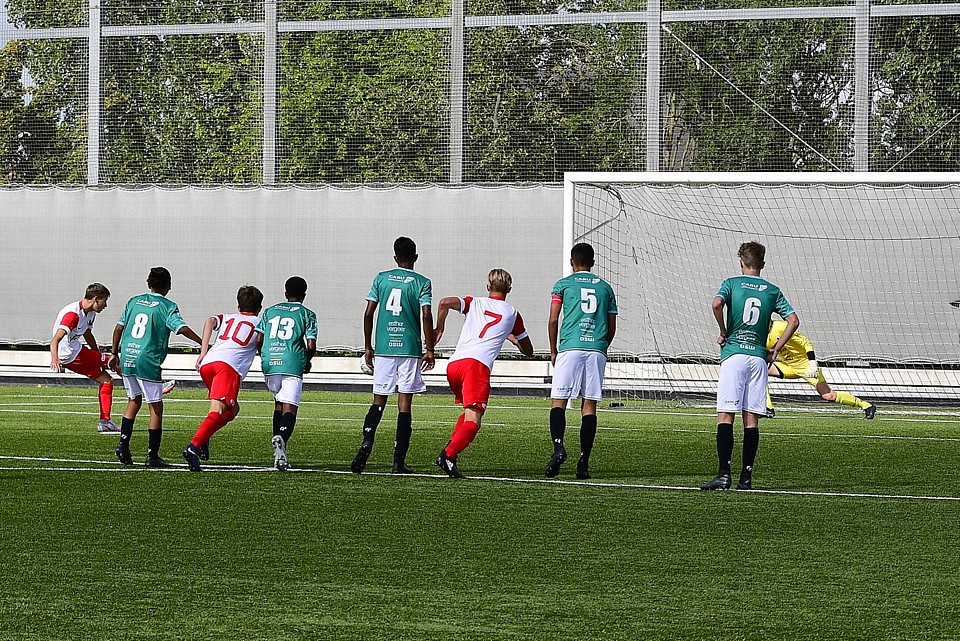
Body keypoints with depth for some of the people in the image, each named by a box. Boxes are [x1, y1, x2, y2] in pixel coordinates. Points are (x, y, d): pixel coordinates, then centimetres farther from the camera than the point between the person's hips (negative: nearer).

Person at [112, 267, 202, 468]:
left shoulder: (134, 301, 13)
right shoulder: (167, 307, -2)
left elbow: (118, 328, 12)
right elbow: (182, 328, -16)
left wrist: (115, 354, 20)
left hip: (127, 359, 5)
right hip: (148, 361, -5)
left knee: (134, 401, 22)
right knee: (156, 407, 4)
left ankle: (123, 443, 10)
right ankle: (152, 455, 3)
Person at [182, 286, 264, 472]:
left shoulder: (227, 318, 31)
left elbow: (210, 321, 10)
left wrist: (203, 351, 2)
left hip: (207, 364, 5)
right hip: (229, 366, -5)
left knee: (232, 409, 24)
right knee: (217, 412, -17)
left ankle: (203, 438, 6)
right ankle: (193, 447, -38)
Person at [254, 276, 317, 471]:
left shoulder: (270, 311, 18)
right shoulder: (307, 314, 8)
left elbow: (258, 340, 10)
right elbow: (311, 346, -1)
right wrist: (307, 362, 19)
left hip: (270, 362, 4)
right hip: (292, 365, -4)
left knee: (279, 403, 21)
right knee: (289, 408, -7)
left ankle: (279, 452, 14)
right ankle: (281, 438, -38)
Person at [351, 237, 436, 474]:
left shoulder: (381, 278, 7)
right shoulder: (422, 283, 0)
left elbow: (368, 314, 4)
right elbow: (426, 316, -10)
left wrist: (367, 347, 13)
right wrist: (429, 350, -4)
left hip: (383, 348, 2)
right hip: (410, 349, -2)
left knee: (379, 401, 12)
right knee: (404, 405, 1)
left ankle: (367, 442, -15)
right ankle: (399, 461, 0)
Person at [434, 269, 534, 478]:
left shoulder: (474, 303, 22)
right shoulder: (512, 313, 21)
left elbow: (445, 303, 1)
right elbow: (528, 351, 32)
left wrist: (439, 328, 14)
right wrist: (512, 337, 51)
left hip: (453, 364, 4)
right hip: (477, 364, -4)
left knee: (471, 411, 25)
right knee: (473, 419, -13)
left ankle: (450, 448, 7)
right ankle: (448, 454, -35)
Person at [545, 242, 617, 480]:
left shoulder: (563, 285, 8)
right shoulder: (605, 287, 16)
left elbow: (553, 321, 1)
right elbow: (612, 328, 14)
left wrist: (553, 351, 11)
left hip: (570, 347, -2)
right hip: (597, 349, 2)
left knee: (558, 401, -1)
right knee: (589, 405, 3)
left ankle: (558, 447, -25)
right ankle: (584, 462, -1)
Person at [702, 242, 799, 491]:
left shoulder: (732, 283, 3)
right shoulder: (772, 290, 12)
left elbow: (717, 304, -17)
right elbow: (793, 320, 4)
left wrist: (723, 332, -3)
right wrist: (776, 349, 10)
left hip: (733, 353, -3)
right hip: (759, 357, 3)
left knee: (726, 415, -7)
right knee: (752, 418, 5)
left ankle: (724, 474, -18)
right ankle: (746, 476, 3)